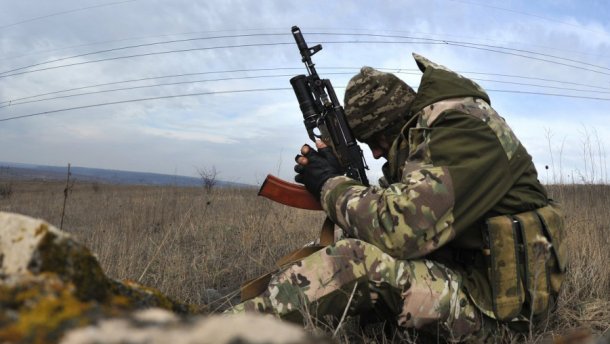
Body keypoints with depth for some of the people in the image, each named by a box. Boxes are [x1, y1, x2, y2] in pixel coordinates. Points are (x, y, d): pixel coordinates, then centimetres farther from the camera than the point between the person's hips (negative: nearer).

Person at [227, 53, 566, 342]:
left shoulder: (463, 130, -20)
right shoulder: (422, 132, 10)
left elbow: (401, 227, -30)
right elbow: (391, 205, 11)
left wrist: (331, 184, -15)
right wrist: (339, 178, -6)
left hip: (494, 298, -10)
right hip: (457, 269, 10)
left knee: (358, 261, -27)